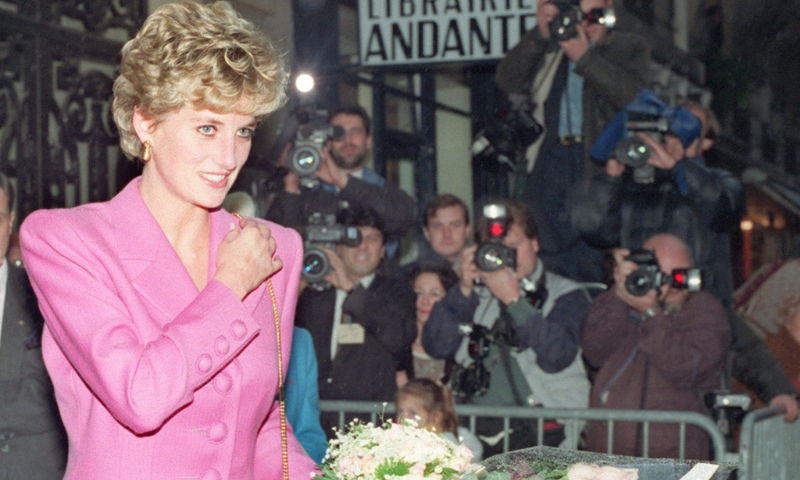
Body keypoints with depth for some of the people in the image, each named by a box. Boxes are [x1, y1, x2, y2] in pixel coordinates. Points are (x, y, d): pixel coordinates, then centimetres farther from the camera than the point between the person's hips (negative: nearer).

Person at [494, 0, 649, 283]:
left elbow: (632, 94, -6)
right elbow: (508, 82, 5)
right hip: (549, 156, 3)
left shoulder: (630, 48, 13)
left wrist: (584, 57, -11)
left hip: (597, 161, -3)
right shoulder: (549, 50, 20)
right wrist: (539, 35, -4)